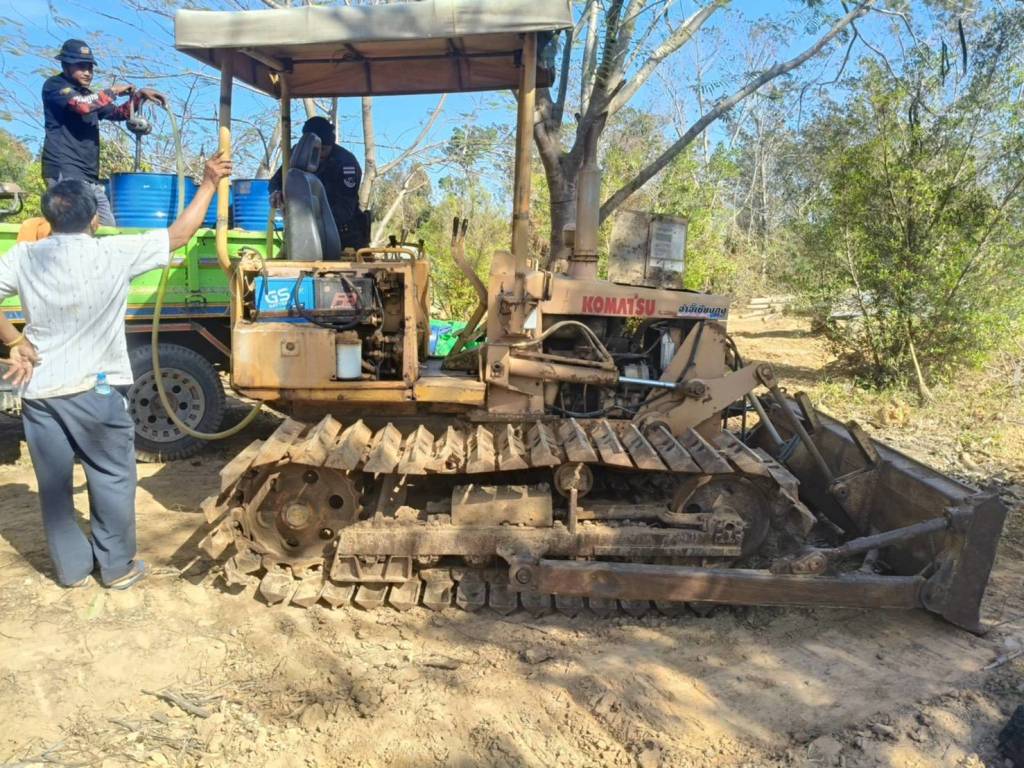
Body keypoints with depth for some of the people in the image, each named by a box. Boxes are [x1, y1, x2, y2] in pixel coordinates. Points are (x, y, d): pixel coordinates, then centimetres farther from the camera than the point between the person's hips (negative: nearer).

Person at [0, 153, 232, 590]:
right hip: (94, 390, -3)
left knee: (53, 483, 14)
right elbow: (180, 233, -6)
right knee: (112, 479, 10)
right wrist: (209, 184, 4)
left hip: (38, 391, 4)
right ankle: (118, 567, 18)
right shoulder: (113, 254, -12)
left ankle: (72, 568, 25)